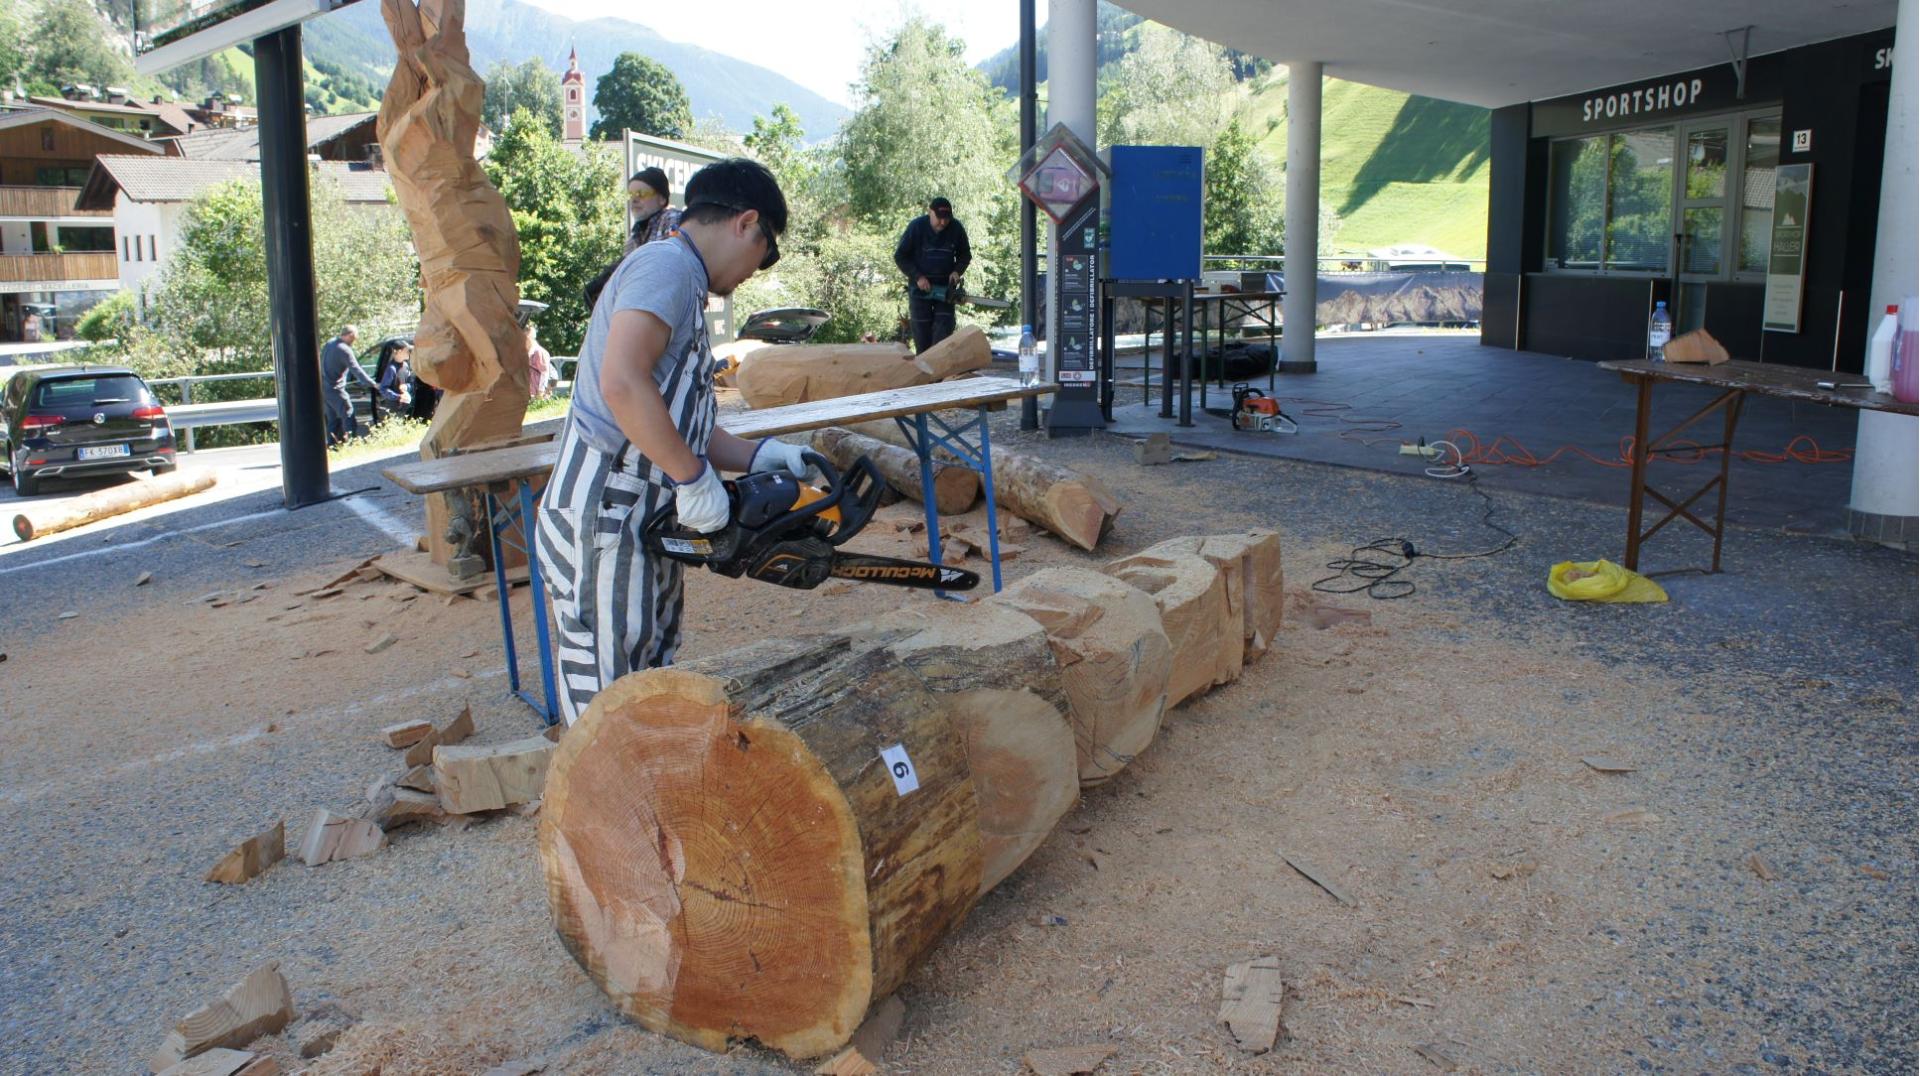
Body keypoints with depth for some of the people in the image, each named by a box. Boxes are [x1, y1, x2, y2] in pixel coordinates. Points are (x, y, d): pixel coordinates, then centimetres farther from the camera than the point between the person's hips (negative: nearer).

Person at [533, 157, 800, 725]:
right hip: (603, 522, -10)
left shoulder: (683, 287, 18)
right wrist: (695, 480, -22)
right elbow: (622, 384, -29)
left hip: (641, 525, 10)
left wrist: (760, 457, 6)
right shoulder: (666, 264, -14)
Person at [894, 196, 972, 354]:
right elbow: (900, 256, -7)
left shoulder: (957, 228, -7)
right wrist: (917, 277, -15)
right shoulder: (916, 227, -13)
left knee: (944, 331, -7)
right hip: (920, 287, -1)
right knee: (922, 332, 2)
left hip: (945, 287, 1)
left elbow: (965, 255, 9)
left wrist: (957, 271, -11)